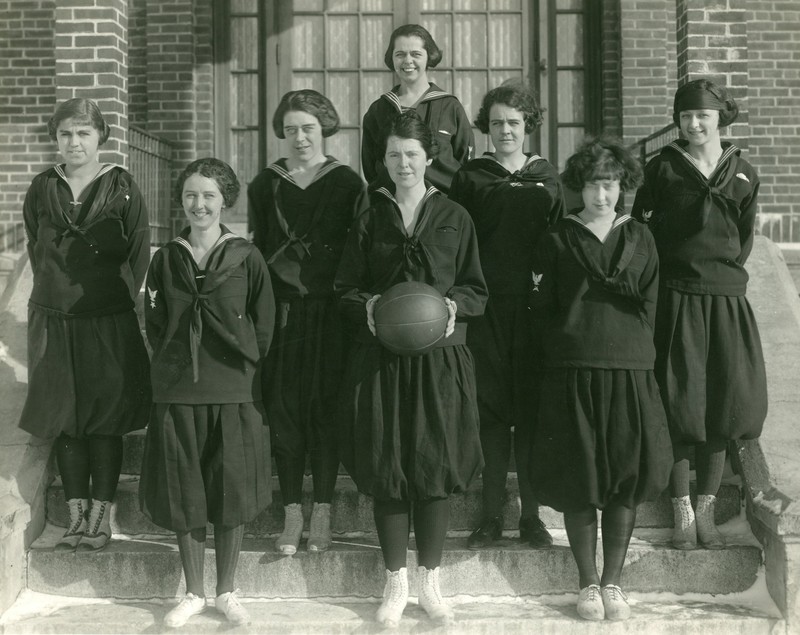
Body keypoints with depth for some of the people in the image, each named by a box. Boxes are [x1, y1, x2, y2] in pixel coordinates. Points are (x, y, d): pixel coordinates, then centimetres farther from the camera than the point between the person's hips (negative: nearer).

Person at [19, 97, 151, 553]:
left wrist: (120, 295, -4)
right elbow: (36, 248, 16)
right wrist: (55, 288, 9)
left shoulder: (121, 187, -2)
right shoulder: (43, 189, 6)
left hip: (109, 320, -3)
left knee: (105, 419, 1)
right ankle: (77, 513, 15)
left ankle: (101, 515, 9)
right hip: (53, 318, 3)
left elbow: (140, 251, 0)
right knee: (64, 417, 6)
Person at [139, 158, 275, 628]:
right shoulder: (166, 258, 3)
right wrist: (175, 366, 5)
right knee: (184, 499, 8)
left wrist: (244, 370, 1)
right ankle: (194, 593, 23)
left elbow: (264, 327, 2)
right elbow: (155, 326, 11)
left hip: (235, 394, -2)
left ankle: (226, 592, 22)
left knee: (232, 499, 6)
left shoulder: (246, 258, -3)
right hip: (177, 395, 2)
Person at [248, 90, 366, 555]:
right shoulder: (266, 185, 10)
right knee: (284, 408, 0)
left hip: (331, 312, -2)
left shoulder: (347, 183, 3)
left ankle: (323, 512, 9)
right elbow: (256, 251, 10)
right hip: (282, 312, 2)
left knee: (326, 407, 0)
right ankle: (292, 514, 8)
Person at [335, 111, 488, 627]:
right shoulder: (370, 221, 8)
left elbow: (477, 290, 8)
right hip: (380, 357, 1)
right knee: (386, 469, 1)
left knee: (437, 467, 1)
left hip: (440, 356, 0)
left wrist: (453, 303, -12)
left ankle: (430, 580, 16)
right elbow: (345, 289, 9)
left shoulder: (455, 219, 6)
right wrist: (367, 304, -12)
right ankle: (396, 582, 15)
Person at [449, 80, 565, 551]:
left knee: (533, 406, 1)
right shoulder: (470, 178, 8)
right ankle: (492, 515, 8)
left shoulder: (548, 178, 13)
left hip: (536, 304, 1)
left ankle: (532, 514, 10)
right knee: (491, 406, 0)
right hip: (487, 306, -1)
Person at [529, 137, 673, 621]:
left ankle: (613, 582, 13)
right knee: (578, 480, 0)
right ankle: (588, 583, 12)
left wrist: (629, 347, -1)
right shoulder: (558, 241, 6)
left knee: (627, 478, 2)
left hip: (630, 372, 2)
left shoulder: (640, 240, 11)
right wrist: (564, 353, -4)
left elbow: (648, 308, 8)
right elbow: (542, 309, 3)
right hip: (572, 374, -1)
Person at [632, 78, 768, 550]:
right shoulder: (663, 168, 2)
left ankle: (707, 509, 15)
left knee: (722, 405, 4)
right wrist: (666, 268, -3)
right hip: (676, 298, -2)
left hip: (726, 299, 2)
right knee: (679, 407, -2)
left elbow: (744, 239, 11)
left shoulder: (743, 173, 9)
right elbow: (642, 228, 2)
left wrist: (721, 271, 2)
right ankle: (682, 511, 8)